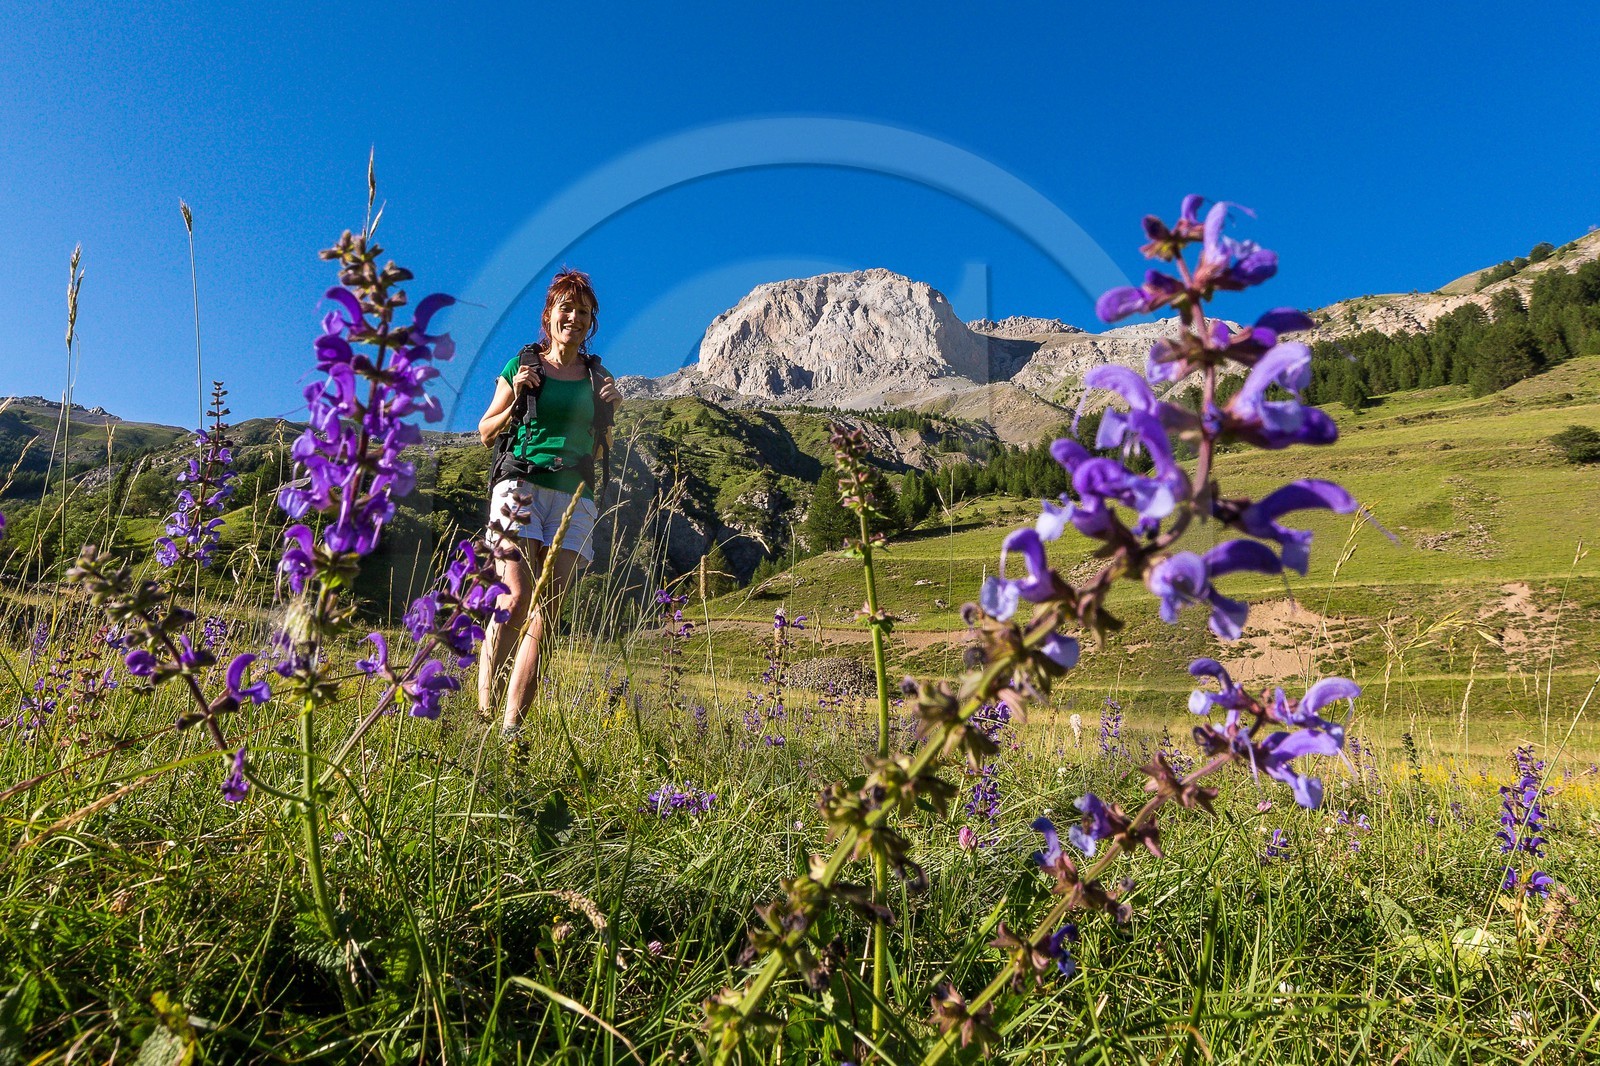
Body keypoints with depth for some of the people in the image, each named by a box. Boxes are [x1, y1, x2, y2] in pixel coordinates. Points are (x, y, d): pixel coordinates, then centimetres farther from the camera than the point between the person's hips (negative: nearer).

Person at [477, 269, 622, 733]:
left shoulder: (597, 376, 17)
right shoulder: (521, 367, 11)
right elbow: (486, 433, 15)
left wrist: (610, 410, 4)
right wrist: (517, 401, -2)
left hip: (574, 496, 2)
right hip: (521, 485, -2)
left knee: (546, 615, -6)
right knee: (517, 599, -16)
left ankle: (512, 725, -4)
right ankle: (483, 711, -3)